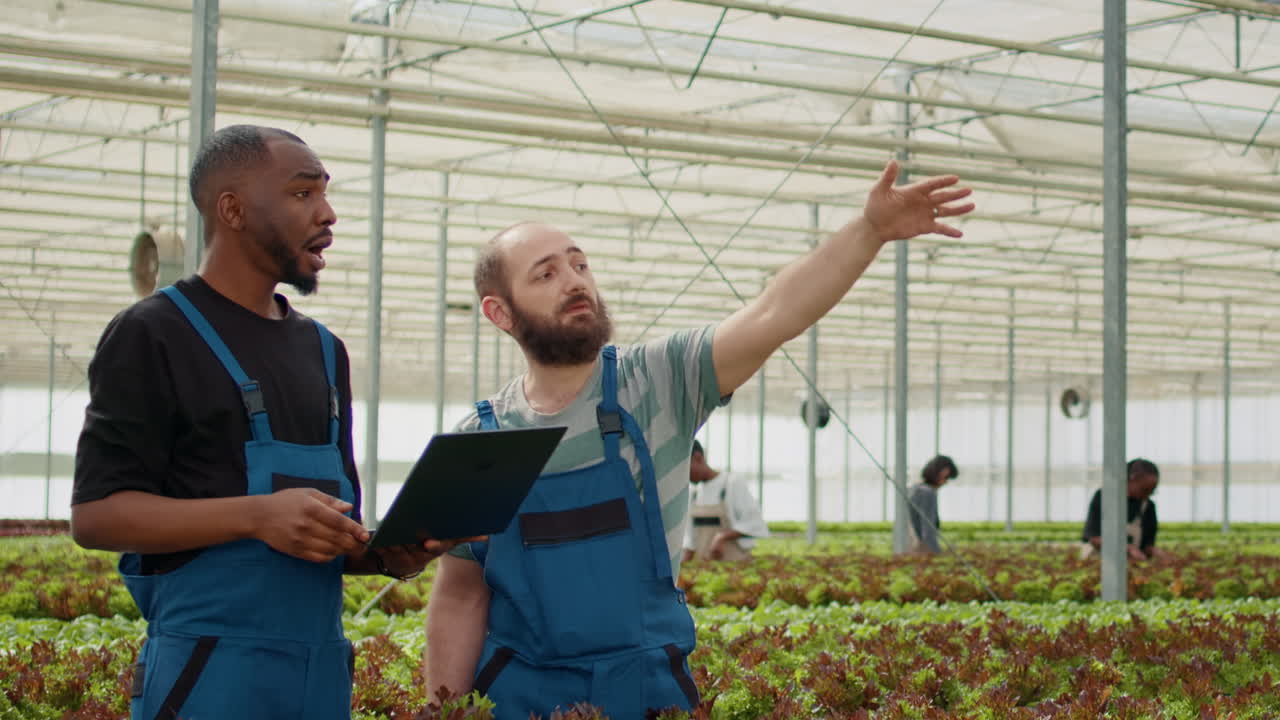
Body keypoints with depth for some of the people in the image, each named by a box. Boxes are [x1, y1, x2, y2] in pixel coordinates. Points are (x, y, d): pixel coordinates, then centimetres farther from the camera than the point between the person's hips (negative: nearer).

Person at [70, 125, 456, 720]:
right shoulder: (151, 335, -3)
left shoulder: (324, 351, 17)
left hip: (324, 671, 6)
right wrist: (257, 515, -22)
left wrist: (389, 554, -1)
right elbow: (97, 514, -10)